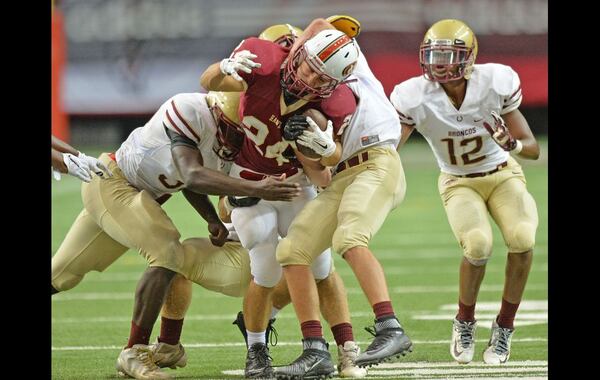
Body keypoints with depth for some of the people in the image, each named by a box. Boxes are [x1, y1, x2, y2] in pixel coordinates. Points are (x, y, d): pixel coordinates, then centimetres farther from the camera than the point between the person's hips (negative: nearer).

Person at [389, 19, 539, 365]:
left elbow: (533, 149, -13)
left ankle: (505, 327, -8)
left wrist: (513, 144, -36)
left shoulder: (496, 84, -20)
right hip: (459, 184, -1)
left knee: (522, 239, -28)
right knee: (478, 245, -30)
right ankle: (465, 322, -2)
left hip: (503, 174, 1)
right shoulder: (417, 98, -21)